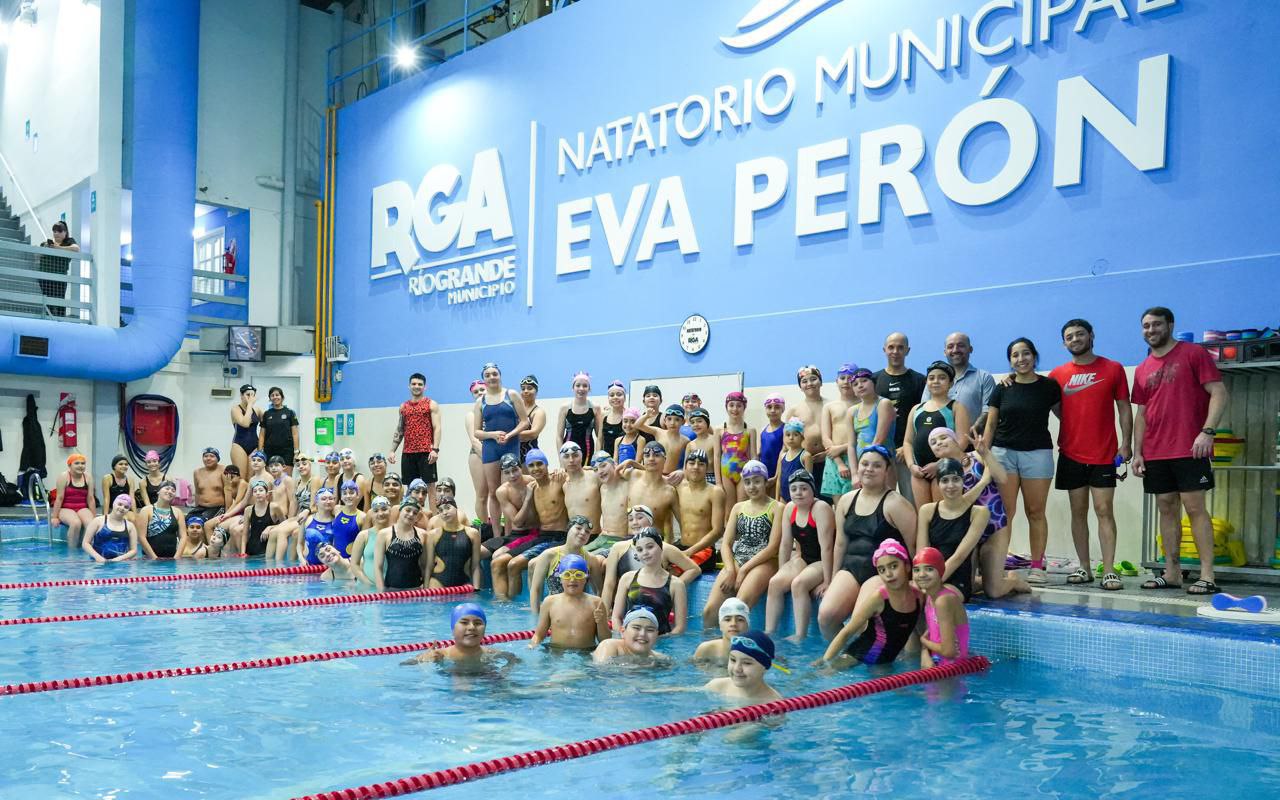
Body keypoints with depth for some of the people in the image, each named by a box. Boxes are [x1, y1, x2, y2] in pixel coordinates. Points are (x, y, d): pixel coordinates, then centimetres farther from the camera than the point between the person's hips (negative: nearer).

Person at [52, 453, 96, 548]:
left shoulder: (87, 478, 7)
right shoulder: (64, 477, -5)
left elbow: (91, 498, 7)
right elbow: (59, 498, -8)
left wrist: (94, 517, 7)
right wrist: (54, 517, -8)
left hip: (82, 509, 4)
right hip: (66, 509, -4)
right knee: (76, 523, -35)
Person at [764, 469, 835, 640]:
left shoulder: (821, 508, -19)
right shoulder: (789, 509, 2)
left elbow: (826, 547, -22)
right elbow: (785, 545, 7)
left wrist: (827, 581, -24)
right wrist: (782, 573, 5)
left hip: (823, 562, -7)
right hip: (803, 559, 7)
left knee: (798, 584, -30)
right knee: (774, 583, -16)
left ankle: (800, 637, -25)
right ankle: (768, 634, -12)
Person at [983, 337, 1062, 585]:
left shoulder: (1049, 386, 4)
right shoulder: (1002, 389, 7)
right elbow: (990, 425, 8)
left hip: (1037, 453, -1)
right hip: (1003, 453, 1)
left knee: (1035, 512, 3)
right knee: (1004, 512, -3)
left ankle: (1037, 566, 9)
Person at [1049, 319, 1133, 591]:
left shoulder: (1113, 369, 2)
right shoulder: (1058, 374, 6)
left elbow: (1124, 408, 3)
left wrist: (1126, 443, -5)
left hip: (1104, 454, -2)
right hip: (1071, 454, 2)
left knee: (1104, 511, -5)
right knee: (1078, 512, 6)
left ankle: (1109, 571, -4)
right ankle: (1084, 568, 13)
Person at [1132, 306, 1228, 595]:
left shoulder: (1193, 354, -1)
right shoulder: (1142, 370, 15)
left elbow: (1219, 393, -7)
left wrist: (1207, 431, -19)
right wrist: (1137, 452, 11)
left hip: (1190, 449, -6)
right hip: (1155, 453, 6)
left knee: (1194, 506, -8)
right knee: (1166, 508, 8)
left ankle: (1207, 576, -5)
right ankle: (1171, 573, 13)